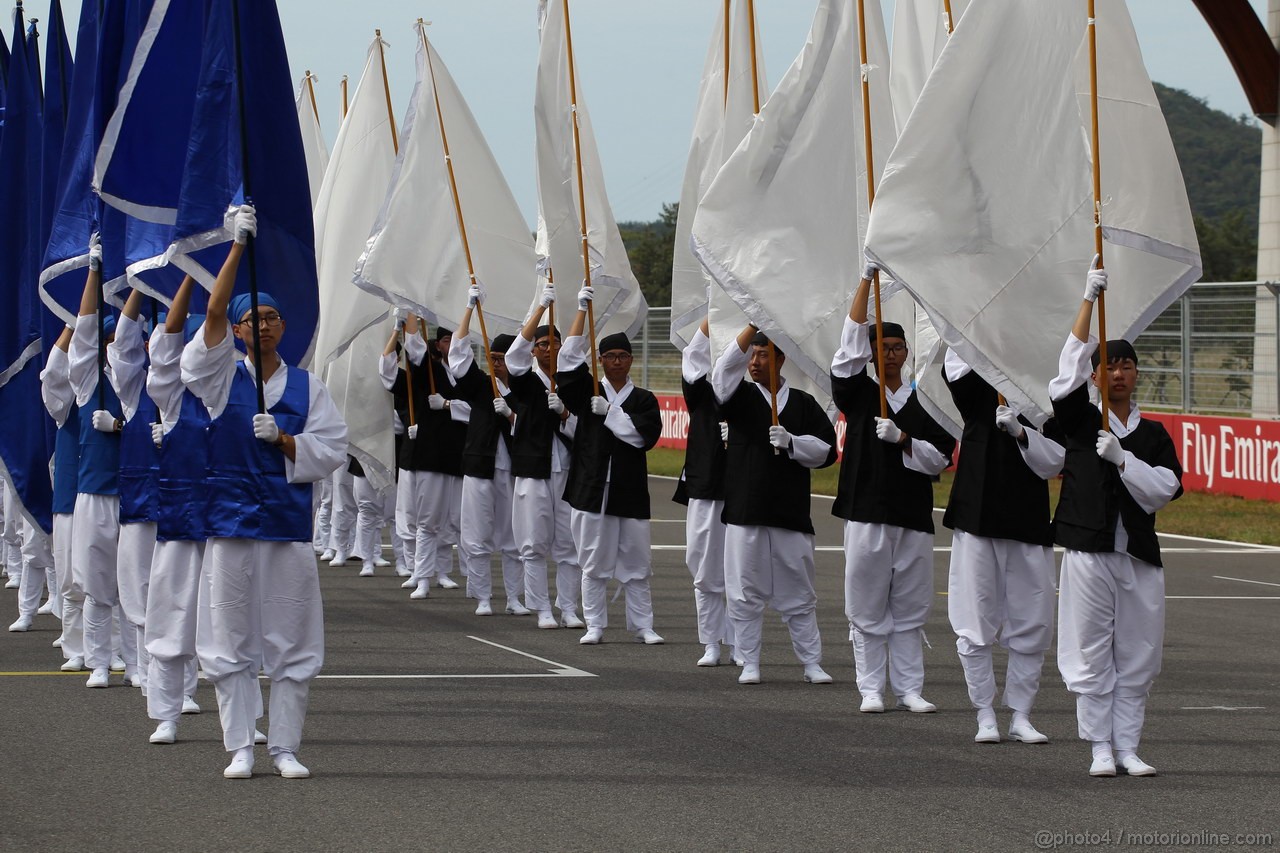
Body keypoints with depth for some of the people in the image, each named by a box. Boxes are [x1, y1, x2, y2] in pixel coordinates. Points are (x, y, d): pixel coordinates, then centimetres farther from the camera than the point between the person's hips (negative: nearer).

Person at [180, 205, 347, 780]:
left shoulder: (308, 387, 8)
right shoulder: (222, 378, 3)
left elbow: (333, 451, 3)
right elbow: (214, 311, -10)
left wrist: (284, 440, -13)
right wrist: (239, 245, -15)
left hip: (289, 517, 1)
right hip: (230, 516, -1)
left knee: (292, 640, 1)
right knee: (232, 640, 1)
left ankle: (285, 747, 10)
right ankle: (239, 749, 8)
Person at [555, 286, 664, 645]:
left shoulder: (643, 400, 7)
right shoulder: (588, 392, 6)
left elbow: (645, 436, -7)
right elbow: (569, 359, -5)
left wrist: (610, 413, -12)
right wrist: (583, 310, -8)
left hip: (629, 490, 0)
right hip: (592, 487, 0)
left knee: (635, 562, 3)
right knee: (594, 561, 3)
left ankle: (642, 625, 9)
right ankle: (595, 626, 10)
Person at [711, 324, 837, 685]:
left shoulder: (803, 404, 9)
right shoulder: (741, 397, 7)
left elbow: (826, 450, 6)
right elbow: (725, 371, -14)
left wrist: (792, 442, -11)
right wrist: (754, 326, -21)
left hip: (790, 512, 0)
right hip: (745, 510, 0)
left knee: (799, 593, 5)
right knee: (745, 593, 1)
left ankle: (812, 664, 12)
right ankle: (749, 664, 10)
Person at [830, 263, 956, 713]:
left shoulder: (925, 402, 9)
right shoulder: (858, 394, 4)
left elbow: (939, 457, 5)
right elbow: (850, 341, -7)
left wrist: (902, 439, -13)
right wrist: (866, 279, -12)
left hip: (913, 515, 1)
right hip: (866, 511, -1)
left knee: (910, 608, 5)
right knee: (867, 607, 1)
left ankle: (909, 689, 11)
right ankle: (871, 689, 8)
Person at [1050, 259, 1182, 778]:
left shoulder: (1153, 435, 11)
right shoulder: (1081, 421, 5)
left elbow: (1164, 489, 1)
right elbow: (1069, 370, -9)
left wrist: (1122, 459, -14)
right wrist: (1090, 298, -14)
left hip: (1138, 555, 2)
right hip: (1089, 550, -2)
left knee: (1138, 655, 3)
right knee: (1091, 652, -1)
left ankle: (1127, 745, 12)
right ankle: (1100, 747, 6)